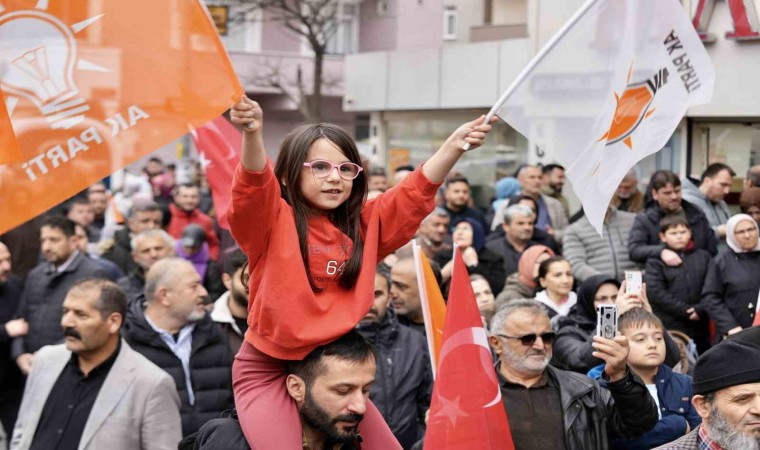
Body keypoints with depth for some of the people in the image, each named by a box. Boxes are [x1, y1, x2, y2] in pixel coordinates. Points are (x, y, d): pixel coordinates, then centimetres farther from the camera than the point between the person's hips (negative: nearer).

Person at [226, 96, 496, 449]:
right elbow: (254, 185, -27)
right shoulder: (274, 221, -8)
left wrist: (453, 146, -12)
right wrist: (253, 133, -47)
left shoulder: (362, 225, 8)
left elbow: (416, 193, 3)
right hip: (268, 370, -6)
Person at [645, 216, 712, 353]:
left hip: (699, 326, 3)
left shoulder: (704, 257, 11)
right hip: (669, 328, -3)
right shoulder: (655, 262, 2)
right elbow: (655, 292, -9)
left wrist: (700, 309, -12)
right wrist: (685, 311, -12)